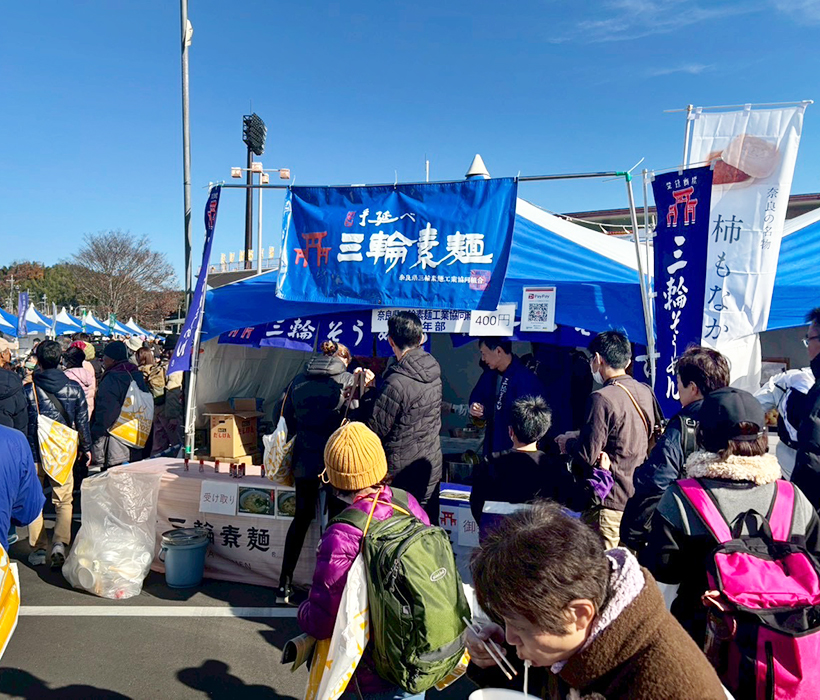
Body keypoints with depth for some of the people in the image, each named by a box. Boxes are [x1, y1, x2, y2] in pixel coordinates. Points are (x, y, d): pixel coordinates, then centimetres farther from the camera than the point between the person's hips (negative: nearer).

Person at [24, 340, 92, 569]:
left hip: (34, 455, -1)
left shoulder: (28, 390, -9)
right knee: (64, 501, 10)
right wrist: (86, 447, 14)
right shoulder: (74, 389, -4)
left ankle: (38, 550, 16)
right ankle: (60, 542, -6)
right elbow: (82, 422, 2)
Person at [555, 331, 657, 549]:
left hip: (610, 503, -8)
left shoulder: (602, 398, -20)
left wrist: (564, 441, 2)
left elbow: (587, 456, -20)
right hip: (640, 498, 8)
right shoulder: (646, 393, 5)